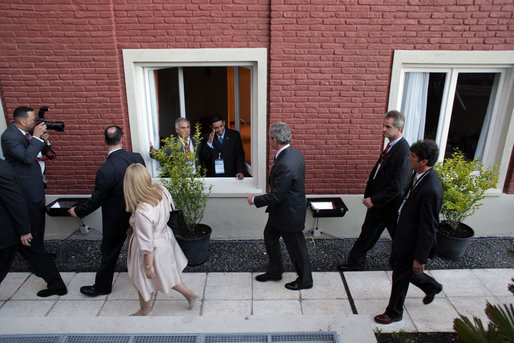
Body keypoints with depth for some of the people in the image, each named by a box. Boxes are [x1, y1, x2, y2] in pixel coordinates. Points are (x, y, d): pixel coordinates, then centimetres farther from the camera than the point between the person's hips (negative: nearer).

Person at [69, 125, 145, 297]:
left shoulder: (105, 171, -29)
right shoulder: (137, 158, -14)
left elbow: (95, 200, -18)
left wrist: (77, 211, 1)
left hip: (116, 220, -5)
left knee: (109, 252, 14)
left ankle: (102, 286, 34)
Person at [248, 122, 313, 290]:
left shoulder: (285, 165, -33)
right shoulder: (295, 153, -2)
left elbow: (276, 196, -27)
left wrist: (255, 200, -14)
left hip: (289, 213, -10)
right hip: (281, 211, 10)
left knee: (296, 247, 11)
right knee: (269, 236, 23)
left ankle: (305, 280, 35)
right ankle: (274, 271, 42)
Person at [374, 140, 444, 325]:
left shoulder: (431, 190, -31)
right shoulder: (418, 175, -3)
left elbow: (428, 228, -25)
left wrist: (420, 258, -18)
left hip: (412, 242, -9)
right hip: (403, 234, 9)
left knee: (400, 277, 11)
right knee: (398, 265, 27)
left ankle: (394, 313, 36)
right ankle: (431, 286, 52)